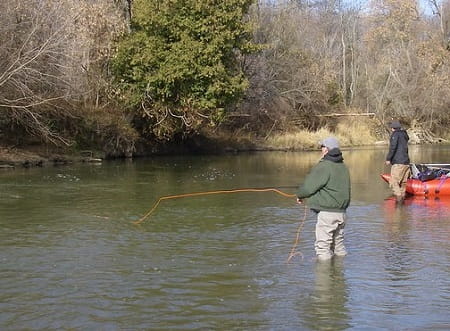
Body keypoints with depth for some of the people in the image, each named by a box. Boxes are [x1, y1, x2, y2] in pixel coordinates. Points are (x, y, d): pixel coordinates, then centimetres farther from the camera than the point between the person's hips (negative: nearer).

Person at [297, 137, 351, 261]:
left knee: (322, 246, -4)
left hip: (327, 212, -9)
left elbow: (308, 187, -14)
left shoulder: (323, 167, -16)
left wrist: (299, 195, 5)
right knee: (338, 244, 21)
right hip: (342, 212, 9)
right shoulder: (343, 167, 12)